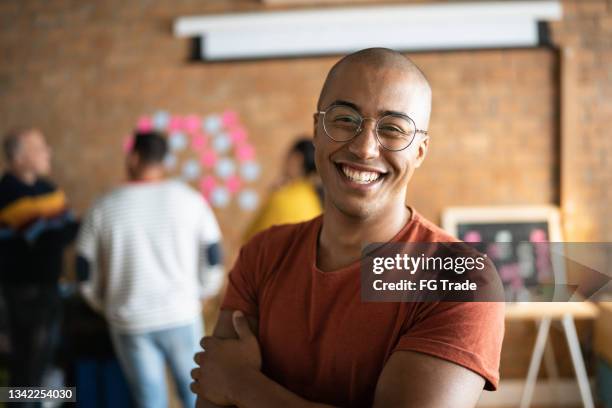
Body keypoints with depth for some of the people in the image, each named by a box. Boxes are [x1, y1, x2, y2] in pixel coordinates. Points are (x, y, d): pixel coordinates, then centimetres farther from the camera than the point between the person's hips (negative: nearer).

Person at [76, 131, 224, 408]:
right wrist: (201, 294, 17)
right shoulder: (189, 200, -3)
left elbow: (85, 269, 3)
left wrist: (102, 303, 21)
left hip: (130, 321, 0)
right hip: (181, 315, 0)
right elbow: (213, 257, 0)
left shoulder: (104, 208, -3)